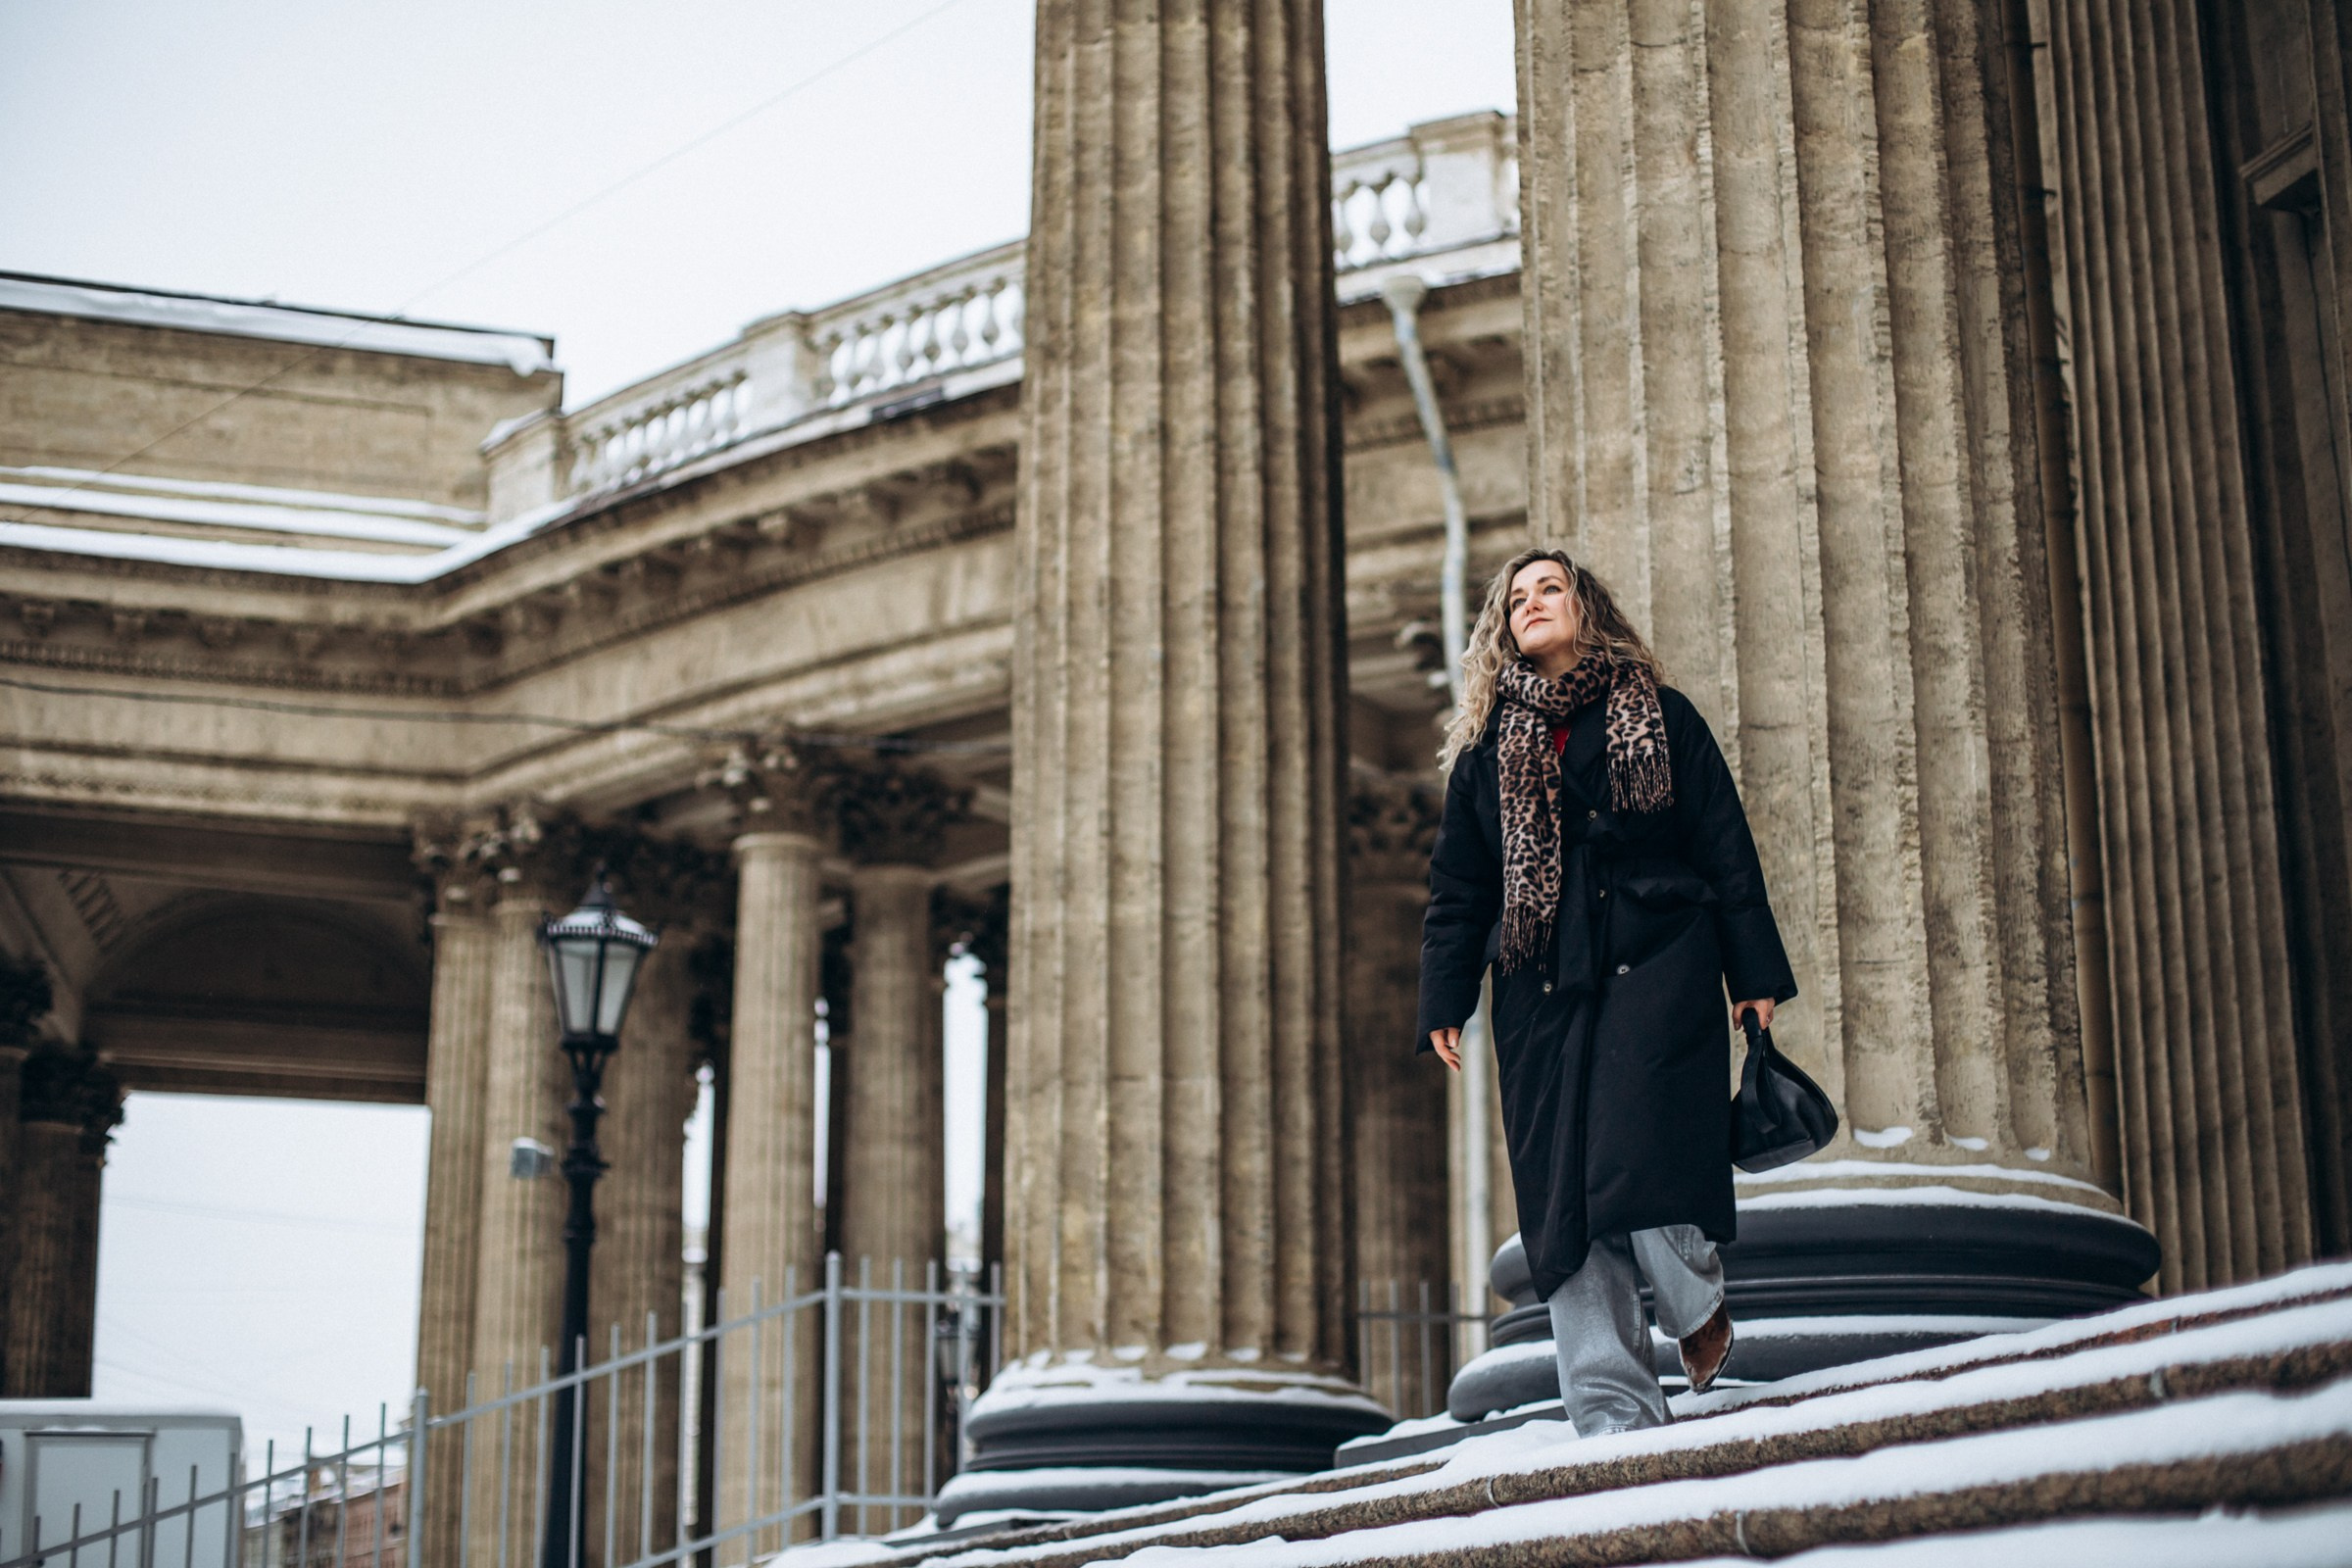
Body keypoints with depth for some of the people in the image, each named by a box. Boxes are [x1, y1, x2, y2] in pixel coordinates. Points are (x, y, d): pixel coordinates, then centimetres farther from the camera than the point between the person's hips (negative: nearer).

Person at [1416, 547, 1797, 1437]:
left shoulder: (1660, 719, 10)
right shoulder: (1486, 751, 16)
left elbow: (1726, 851, 7)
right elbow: (1456, 888, 15)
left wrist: (1757, 973, 1)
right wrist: (1444, 1001, 4)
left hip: (1656, 969, -3)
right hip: (1543, 990, 3)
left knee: (1639, 1157, -18)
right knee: (1562, 1195, -4)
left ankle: (1696, 1305, 12)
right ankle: (1615, 1415, -1)